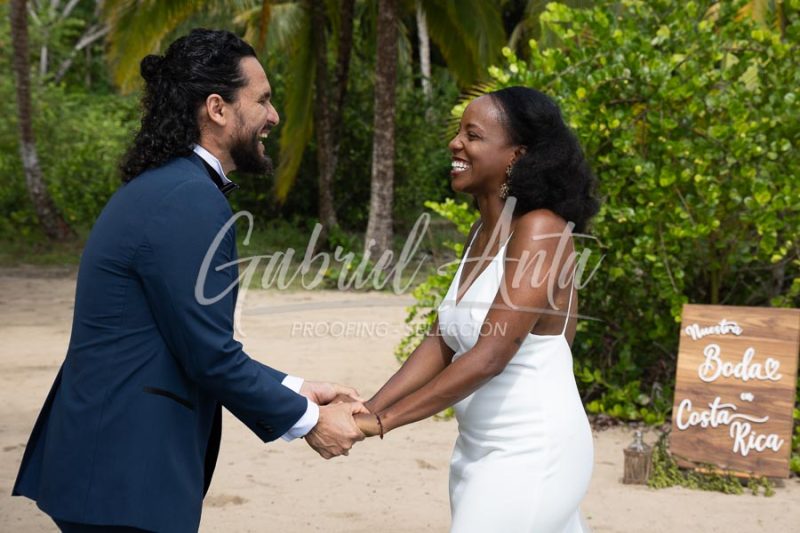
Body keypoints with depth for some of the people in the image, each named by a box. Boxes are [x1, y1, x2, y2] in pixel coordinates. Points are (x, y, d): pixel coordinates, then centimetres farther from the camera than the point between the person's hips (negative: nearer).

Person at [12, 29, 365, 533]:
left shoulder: (163, 187, 11)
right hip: (124, 477, -9)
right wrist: (307, 419, -6)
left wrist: (295, 390, 13)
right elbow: (209, 356, -19)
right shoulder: (191, 200, -19)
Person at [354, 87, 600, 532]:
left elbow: (491, 355, -25)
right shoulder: (483, 233, 8)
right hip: (480, 450, 8)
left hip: (533, 454, -8)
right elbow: (441, 341, 6)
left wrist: (384, 421, -24)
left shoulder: (540, 230, -18)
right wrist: (369, 409, -6)